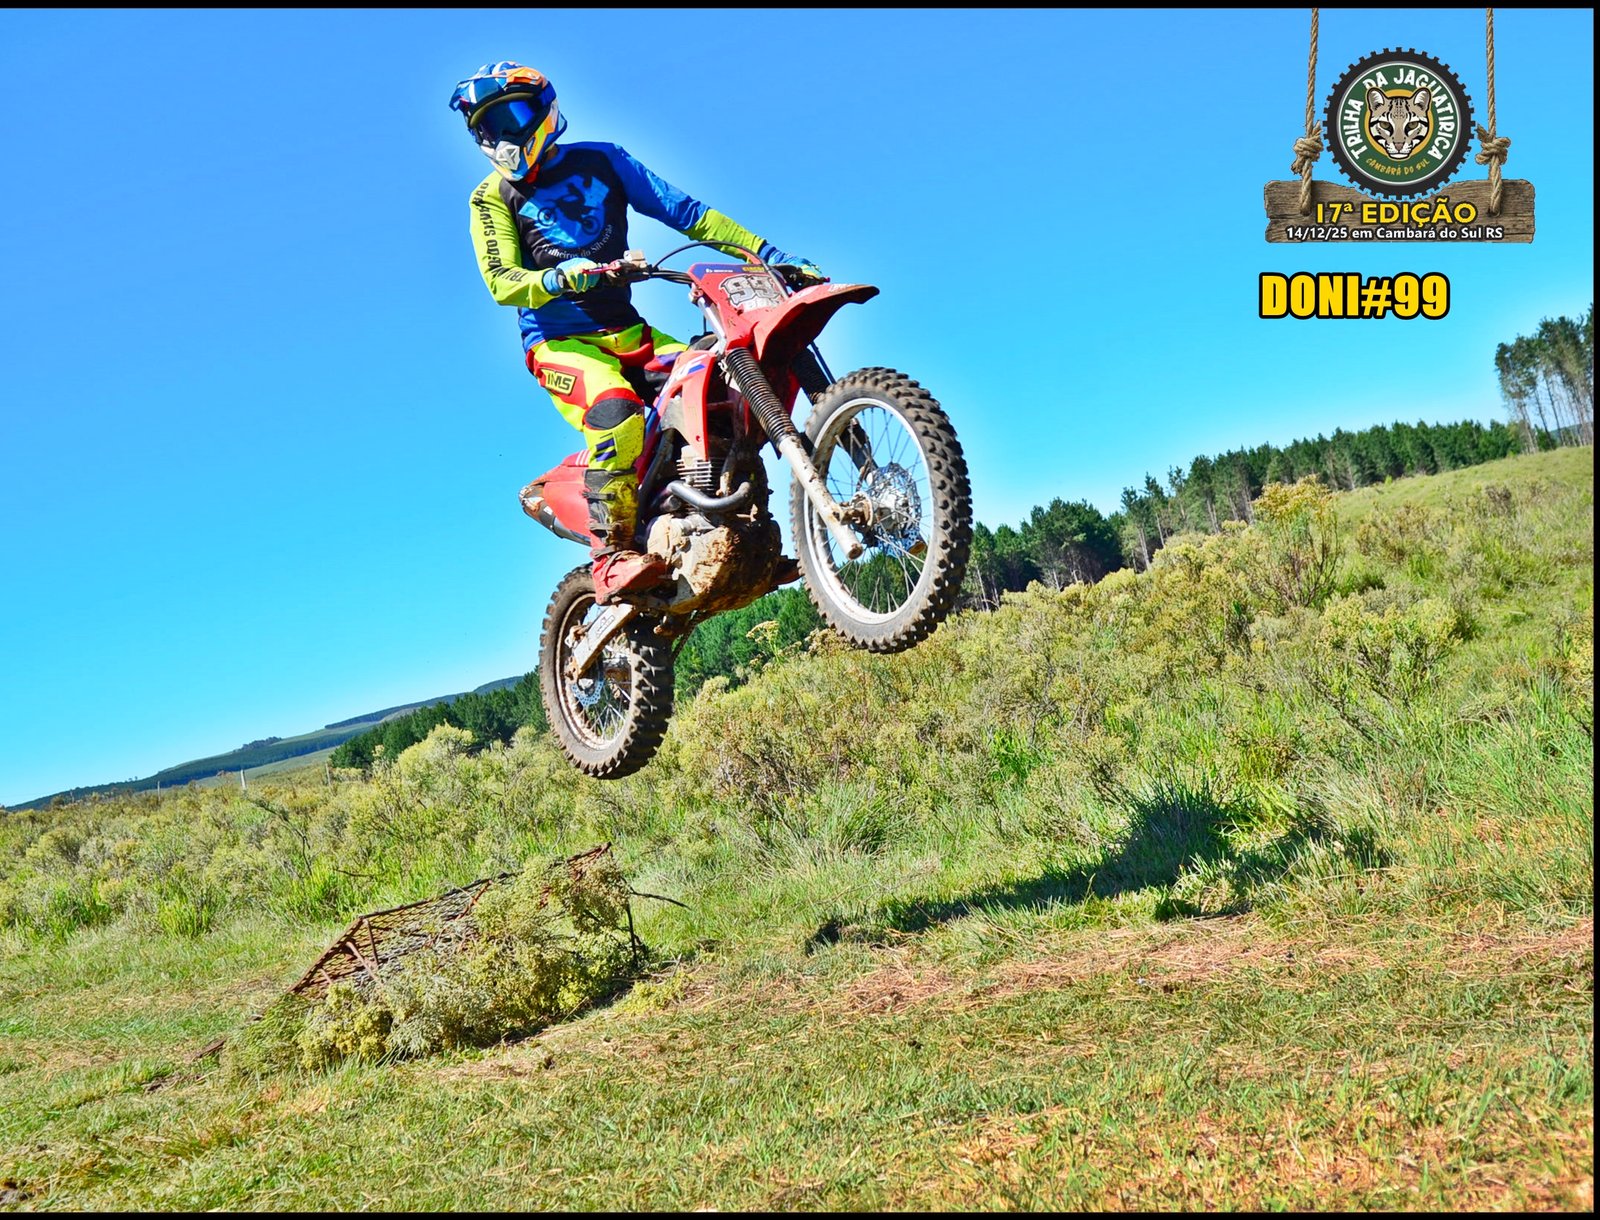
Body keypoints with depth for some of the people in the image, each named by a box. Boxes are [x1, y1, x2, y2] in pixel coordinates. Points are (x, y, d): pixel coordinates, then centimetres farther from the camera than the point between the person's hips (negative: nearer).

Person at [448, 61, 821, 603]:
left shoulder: (601, 161, 10)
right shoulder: (493, 198, 4)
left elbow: (685, 212, 5)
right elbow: (502, 282, -8)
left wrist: (769, 253, -4)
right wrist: (556, 278, -31)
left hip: (627, 330, 4)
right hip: (559, 341, -4)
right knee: (615, 410, -34)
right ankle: (612, 556, -28)